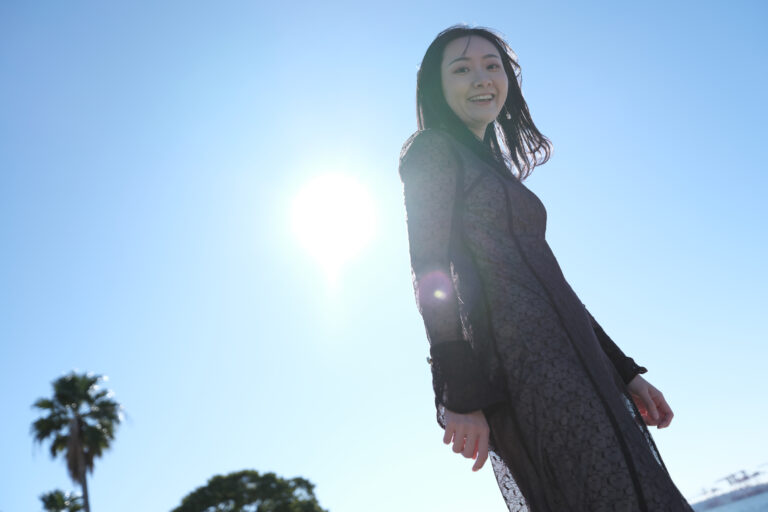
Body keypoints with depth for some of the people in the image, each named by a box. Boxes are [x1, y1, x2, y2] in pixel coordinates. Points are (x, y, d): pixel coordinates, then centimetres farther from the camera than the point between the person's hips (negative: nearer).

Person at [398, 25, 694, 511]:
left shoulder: (500, 172, 27)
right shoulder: (433, 150, 3)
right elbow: (432, 273, -10)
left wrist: (623, 372, 19)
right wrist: (461, 395, -18)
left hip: (569, 358, 8)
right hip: (519, 362, -8)